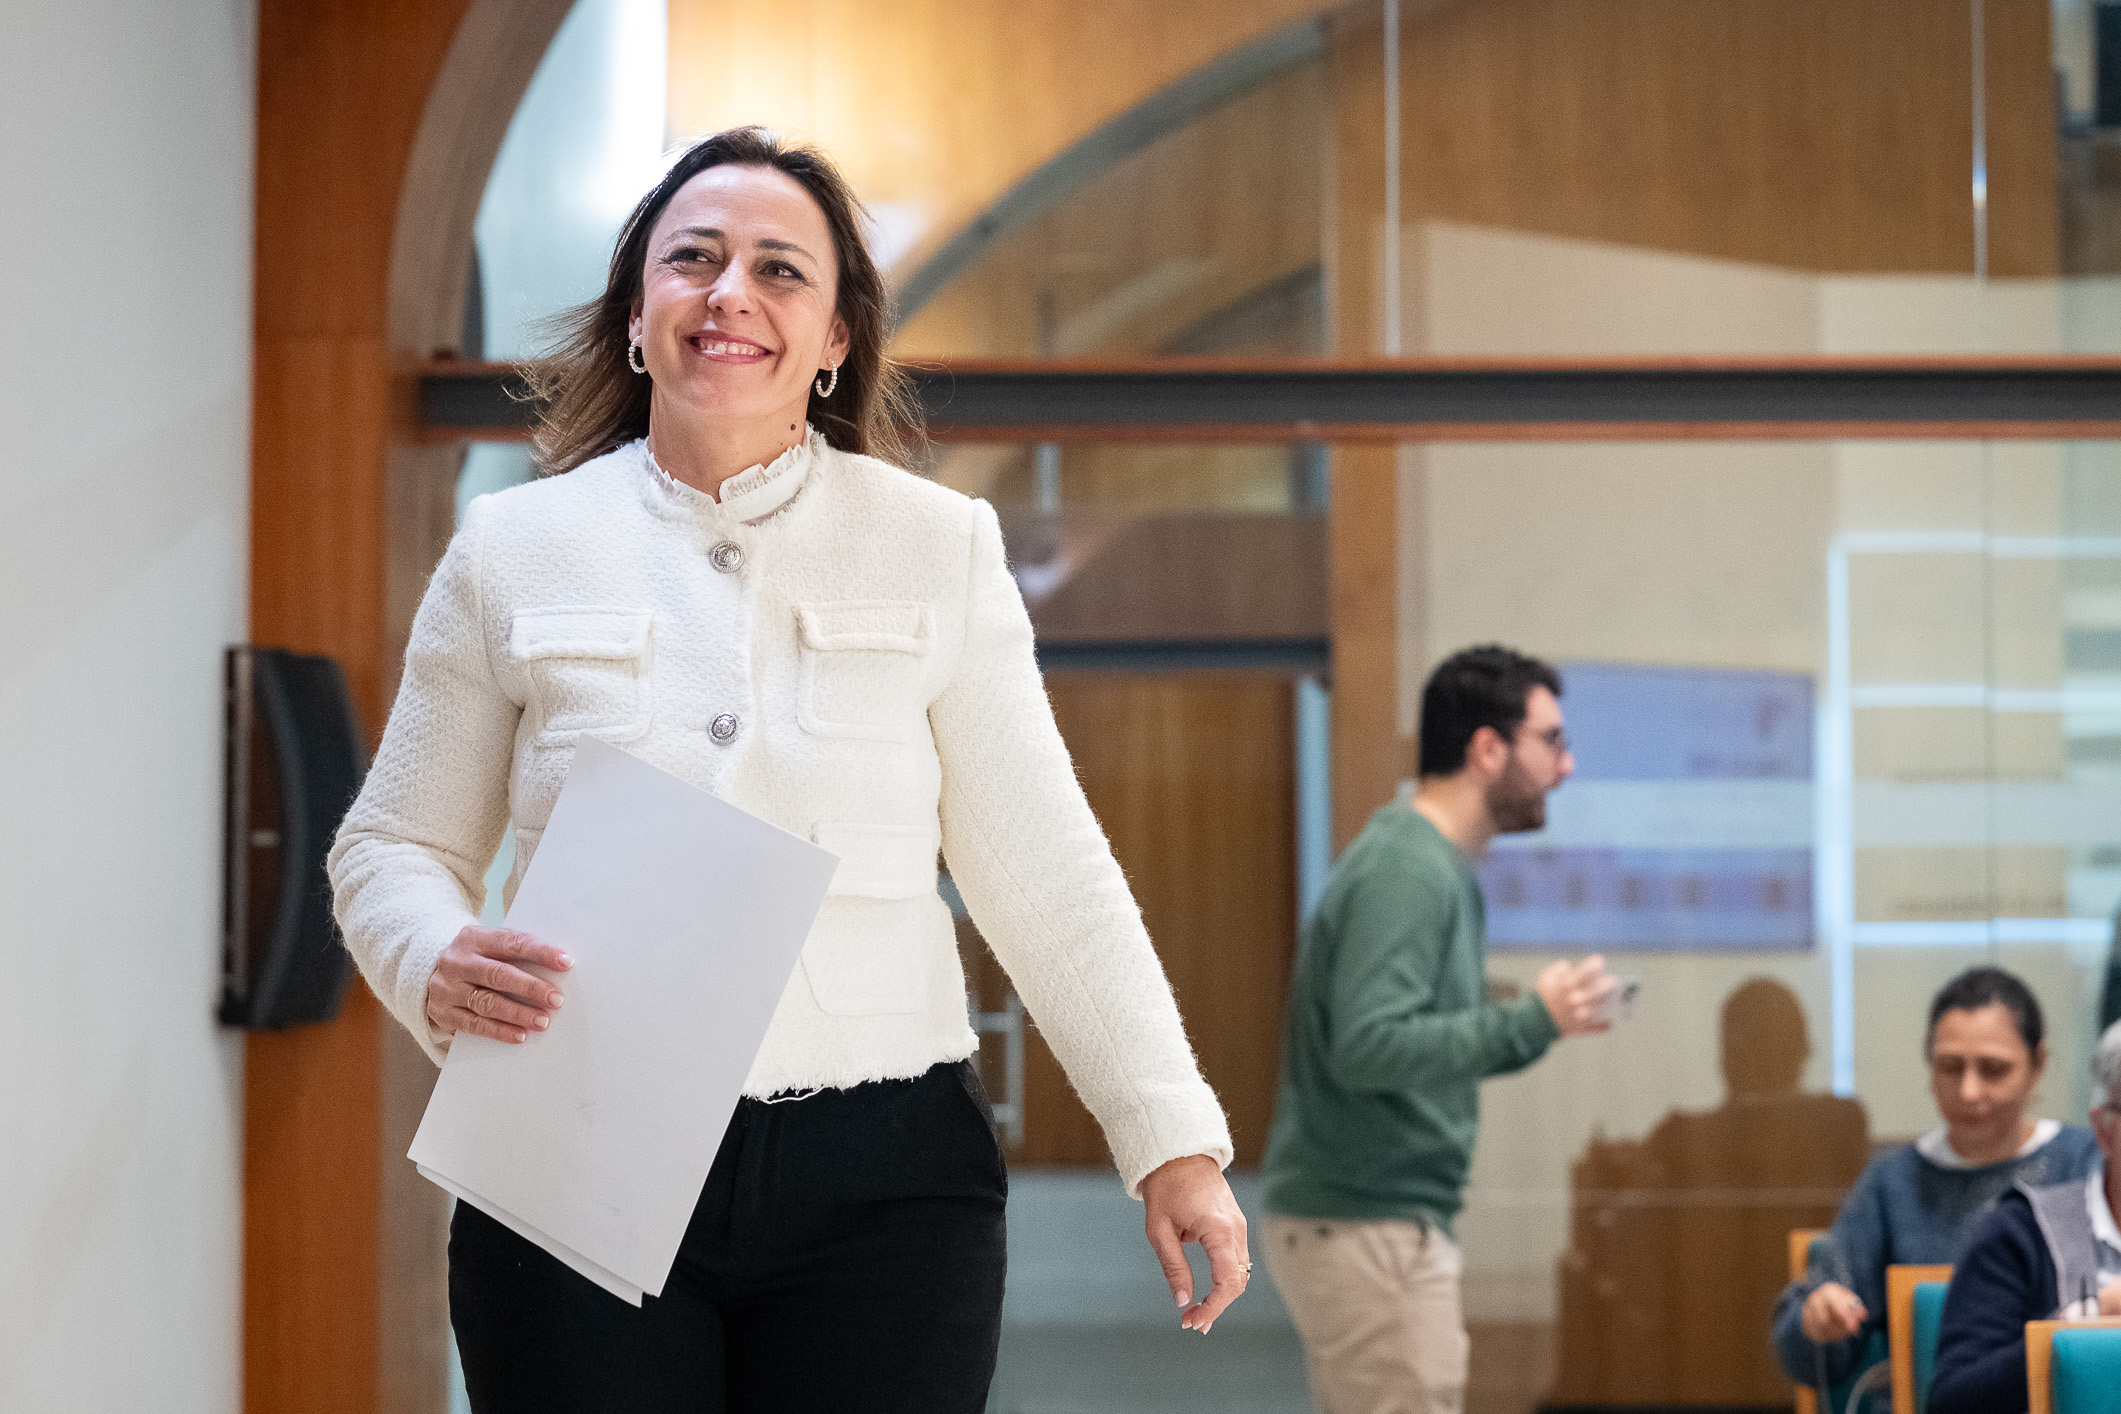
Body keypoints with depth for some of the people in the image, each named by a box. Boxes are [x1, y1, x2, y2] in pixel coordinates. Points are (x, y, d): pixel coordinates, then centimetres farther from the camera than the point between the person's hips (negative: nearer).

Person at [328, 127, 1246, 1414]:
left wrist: (1172, 1141, 1)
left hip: (882, 1190, 0)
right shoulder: (514, 550, 6)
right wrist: (436, 966, -11)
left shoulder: (937, 548, 5)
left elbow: (1043, 874, 5)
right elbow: (394, 846, 11)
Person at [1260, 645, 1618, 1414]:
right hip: (1369, 1230, -10)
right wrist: (1529, 1020, -25)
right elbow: (1366, 1048, -26)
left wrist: (1537, 1024, 5)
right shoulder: (1404, 873, -16)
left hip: (1375, 1219, 10)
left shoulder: (1443, 870, 14)